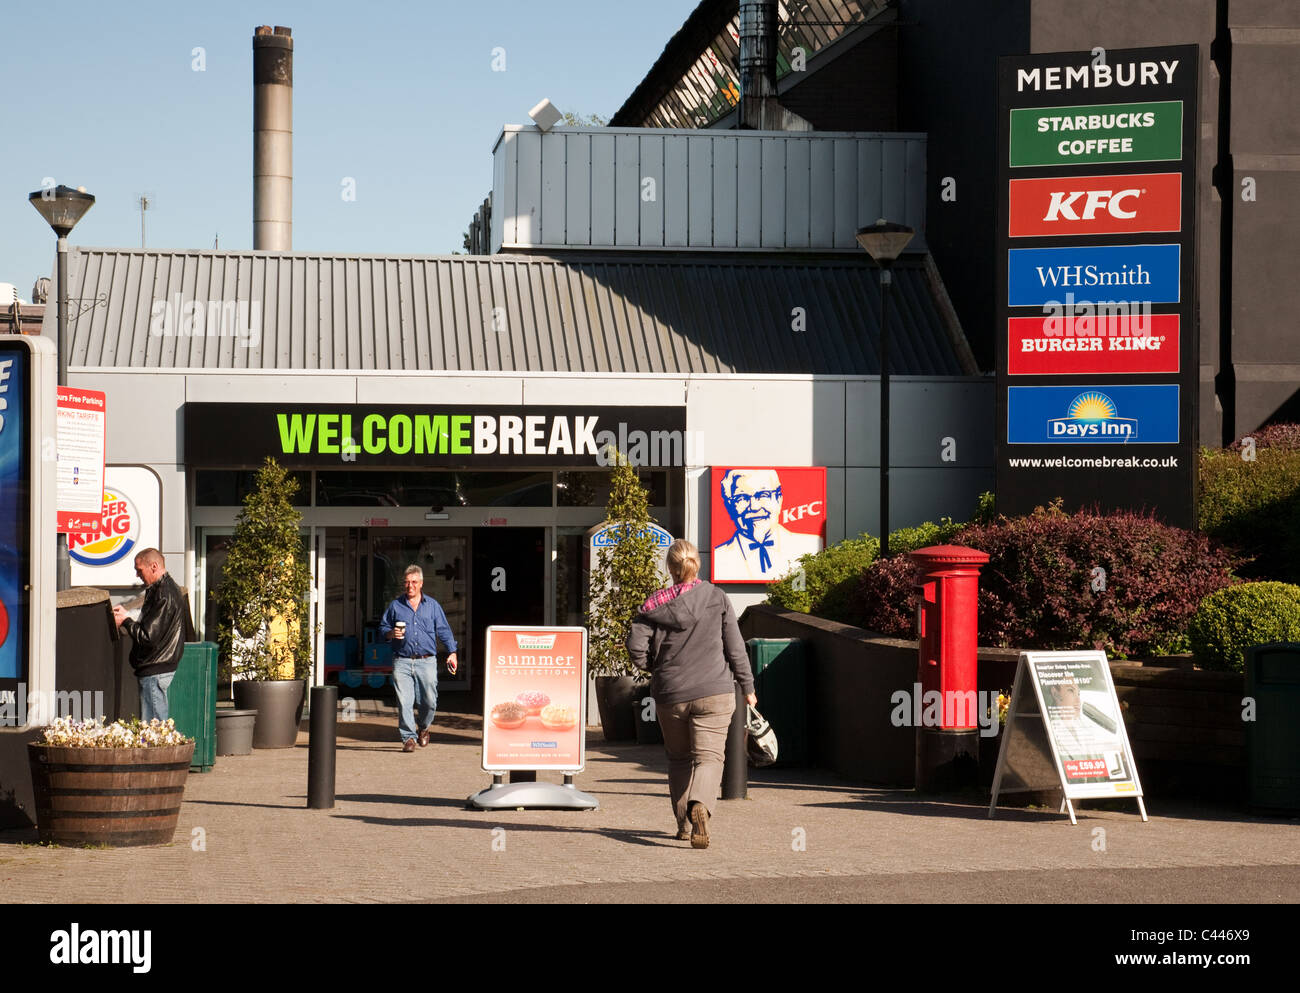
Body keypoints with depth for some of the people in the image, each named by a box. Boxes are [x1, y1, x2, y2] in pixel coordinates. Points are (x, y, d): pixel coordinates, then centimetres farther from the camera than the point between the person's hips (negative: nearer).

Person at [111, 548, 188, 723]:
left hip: (155, 671, -11)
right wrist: (126, 617, 12)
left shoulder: (163, 595, -18)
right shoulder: (169, 588, 14)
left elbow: (148, 636, -22)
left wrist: (125, 621, -7)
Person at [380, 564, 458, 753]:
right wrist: (391, 633, -7)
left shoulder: (432, 605, 11)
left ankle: (423, 727, 27)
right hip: (402, 662, 0)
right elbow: (383, 628, 16)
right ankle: (408, 737, -1)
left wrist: (452, 653, 2)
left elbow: (444, 630, 11)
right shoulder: (395, 606, 11)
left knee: (430, 702, 0)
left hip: (427, 661, 0)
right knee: (404, 702, -8)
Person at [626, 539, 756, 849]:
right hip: (714, 694, -1)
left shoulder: (656, 605, -1)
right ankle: (699, 805, -31)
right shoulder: (717, 598, -1)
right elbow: (735, 647, 0)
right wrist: (747, 687, 9)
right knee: (708, 756, -3)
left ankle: (684, 823, 22)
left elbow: (636, 646, -7)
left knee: (679, 758, 18)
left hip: (670, 695, 1)